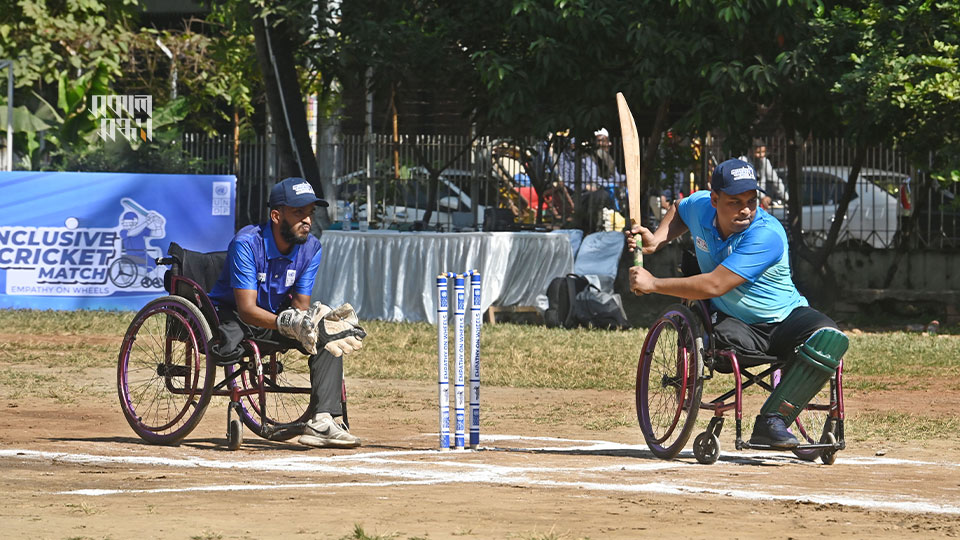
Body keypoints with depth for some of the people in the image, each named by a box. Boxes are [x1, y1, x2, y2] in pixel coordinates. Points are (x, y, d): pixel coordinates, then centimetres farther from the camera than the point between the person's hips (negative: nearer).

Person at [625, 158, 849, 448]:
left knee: (831, 338, -34)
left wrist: (653, 284, -23)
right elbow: (679, 210, 23)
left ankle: (772, 420, -36)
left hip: (785, 319, -3)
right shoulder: (699, 207, -7)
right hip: (731, 321, 3)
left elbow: (714, 285, -31)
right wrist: (656, 241, 4)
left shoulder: (767, 235, -27)